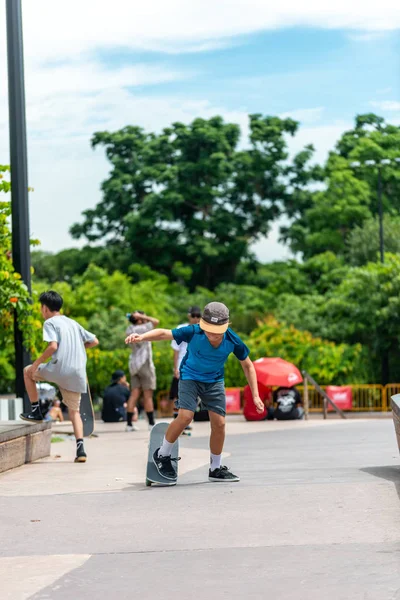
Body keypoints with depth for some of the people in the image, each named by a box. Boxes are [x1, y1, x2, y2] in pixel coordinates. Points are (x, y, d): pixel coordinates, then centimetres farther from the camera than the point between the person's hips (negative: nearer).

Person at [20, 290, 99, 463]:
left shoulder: (50, 323, 0)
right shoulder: (73, 323, 21)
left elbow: (53, 346, -16)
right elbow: (94, 341, 21)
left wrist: (37, 363, -7)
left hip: (59, 369, -6)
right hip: (78, 374, 6)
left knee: (28, 372, 21)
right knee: (74, 410, 14)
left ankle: (35, 411, 20)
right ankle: (80, 448, -5)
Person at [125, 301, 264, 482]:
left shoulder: (232, 341, -23)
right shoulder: (193, 332, -30)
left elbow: (247, 365, -7)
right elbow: (164, 333, -28)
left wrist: (255, 396, -8)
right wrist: (142, 337, -48)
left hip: (214, 380, 3)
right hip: (190, 377, -3)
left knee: (219, 423, -1)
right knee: (185, 416, -21)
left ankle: (216, 469, 18)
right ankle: (162, 455, 2)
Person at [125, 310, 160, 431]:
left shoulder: (130, 330, 9)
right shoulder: (140, 329, -12)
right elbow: (156, 321, -10)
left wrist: (136, 317, 11)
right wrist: (141, 316, -7)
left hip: (134, 364, 7)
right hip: (144, 363, -7)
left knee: (134, 394, 5)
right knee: (148, 395, -2)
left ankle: (129, 423, 0)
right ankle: (151, 423, 1)